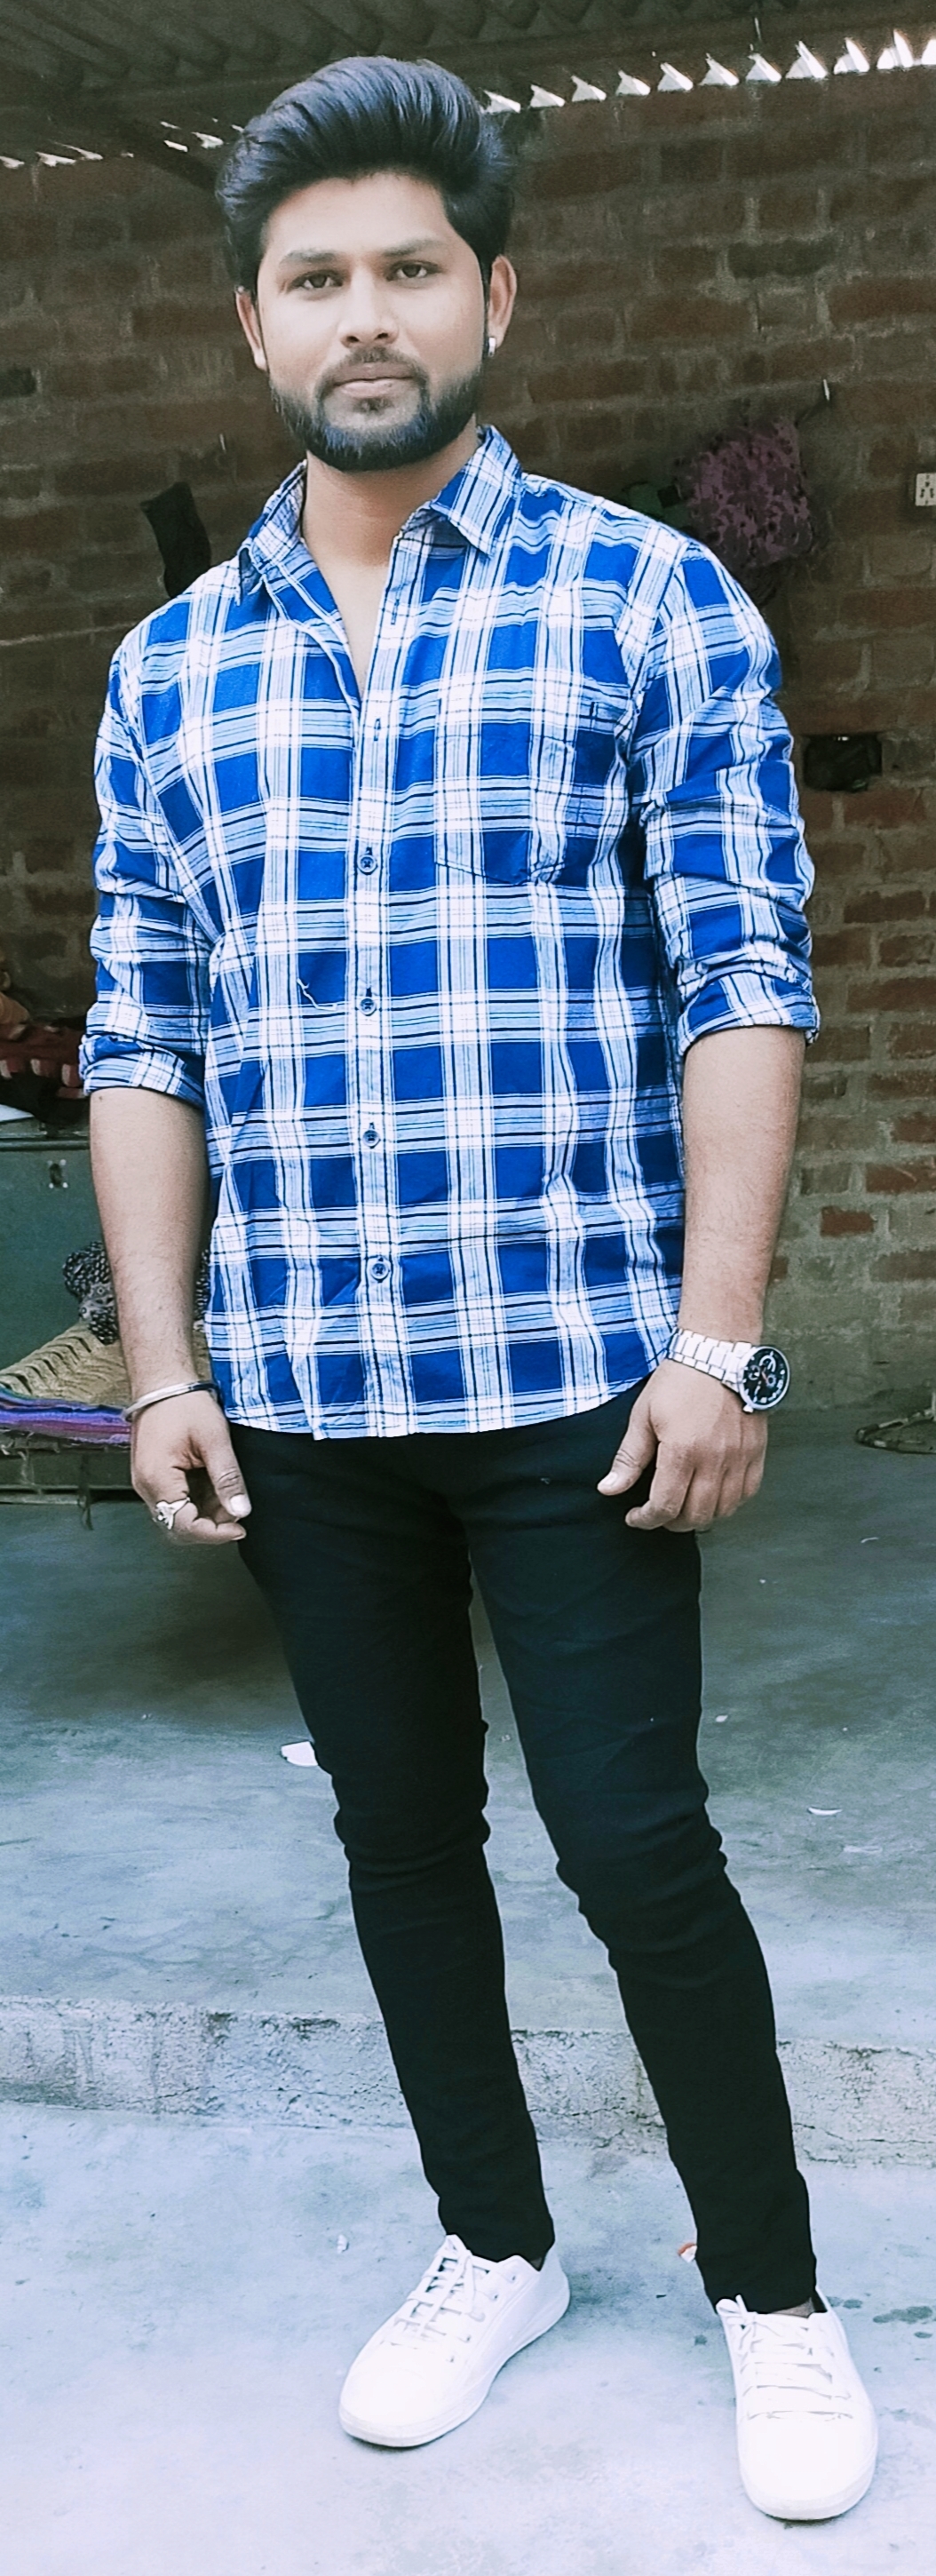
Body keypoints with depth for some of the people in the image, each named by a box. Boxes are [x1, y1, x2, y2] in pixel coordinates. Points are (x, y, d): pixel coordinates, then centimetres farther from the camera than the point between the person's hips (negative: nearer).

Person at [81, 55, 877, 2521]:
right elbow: (145, 1036, 9)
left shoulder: (651, 604, -2)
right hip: (295, 1393, 4)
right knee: (402, 1834, 15)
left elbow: (742, 989, -6)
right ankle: (494, 2245, 35)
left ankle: (774, 2293, 23)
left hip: (575, 1376, -4)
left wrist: (716, 1343, -12)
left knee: (633, 1842, 1)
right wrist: (160, 1366, 3)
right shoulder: (172, 672, 9)